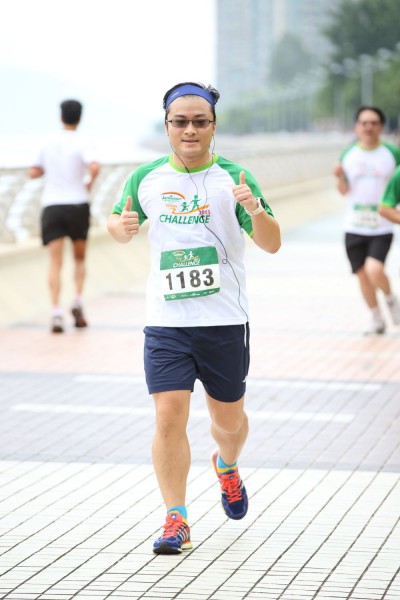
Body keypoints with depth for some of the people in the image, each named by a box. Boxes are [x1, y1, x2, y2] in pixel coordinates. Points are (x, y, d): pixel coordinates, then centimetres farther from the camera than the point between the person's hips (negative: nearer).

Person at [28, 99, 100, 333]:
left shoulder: (49, 143, 8)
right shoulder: (79, 143, -4)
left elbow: (33, 173, 13)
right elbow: (95, 167, -22)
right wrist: (90, 182, -2)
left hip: (51, 206, 2)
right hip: (77, 204, -2)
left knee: (55, 263, -3)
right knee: (80, 258, 17)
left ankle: (56, 312, -19)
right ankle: (78, 302, -2)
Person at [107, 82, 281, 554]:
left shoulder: (232, 178, -3)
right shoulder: (146, 179, 4)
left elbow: (272, 245, -6)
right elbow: (118, 224, 19)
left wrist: (255, 210, -26)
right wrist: (121, 226, -5)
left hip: (225, 321, -1)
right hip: (165, 321, 1)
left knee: (228, 419, 13)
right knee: (169, 417, -12)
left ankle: (226, 466, 47)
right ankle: (176, 520, -2)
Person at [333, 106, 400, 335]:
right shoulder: (348, 154, 5)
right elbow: (344, 191, 11)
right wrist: (340, 177, -9)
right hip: (354, 227, 3)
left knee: (374, 269, -21)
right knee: (363, 274, 7)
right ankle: (377, 318, 25)